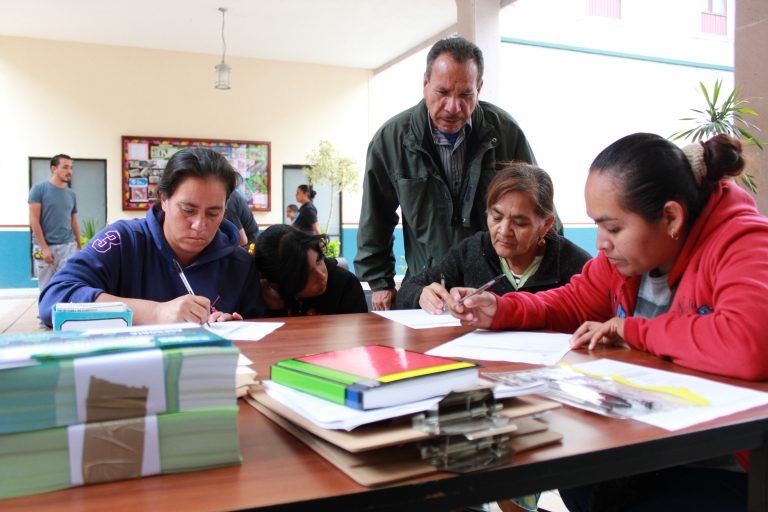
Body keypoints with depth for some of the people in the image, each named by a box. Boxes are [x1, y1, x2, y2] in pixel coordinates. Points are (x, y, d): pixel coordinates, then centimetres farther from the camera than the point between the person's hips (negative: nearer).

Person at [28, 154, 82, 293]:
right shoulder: (39, 189, -2)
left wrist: (79, 246, 14)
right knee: (47, 288, 4)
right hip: (44, 247, -3)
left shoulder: (71, 194, 10)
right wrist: (44, 248, -12)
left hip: (68, 246, 3)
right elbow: (34, 220, -6)